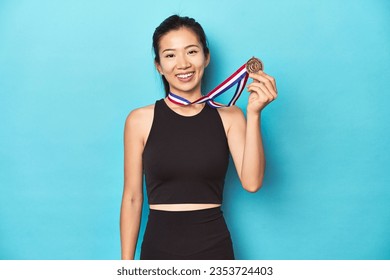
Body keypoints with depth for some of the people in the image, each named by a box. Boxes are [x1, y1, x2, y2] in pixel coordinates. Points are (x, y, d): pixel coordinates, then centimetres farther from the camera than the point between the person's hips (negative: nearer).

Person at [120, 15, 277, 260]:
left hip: (214, 248, 1)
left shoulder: (229, 117, -2)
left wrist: (254, 113, -19)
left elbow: (252, 182, -13)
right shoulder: (140, 120, -4)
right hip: (159, 248, -1)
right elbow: (132, 197, -2)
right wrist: (127, 262, 0)